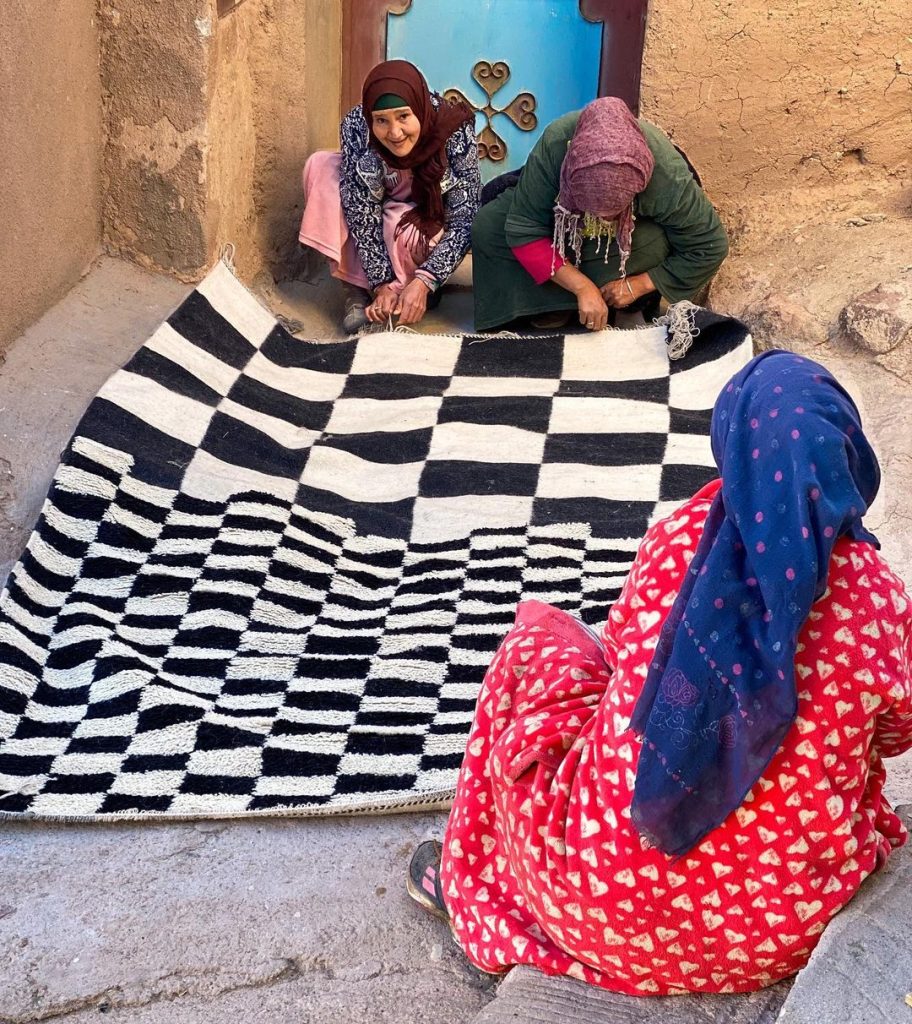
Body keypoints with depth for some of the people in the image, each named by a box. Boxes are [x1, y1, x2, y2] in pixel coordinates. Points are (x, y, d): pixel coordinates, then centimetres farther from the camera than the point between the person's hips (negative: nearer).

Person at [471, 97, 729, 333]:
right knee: (487, 226, -22)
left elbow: (710, 247, -25)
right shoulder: (555, 144, -39)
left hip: (640, 224, -1)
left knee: (656, 242, -35)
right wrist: (583, 286, -38)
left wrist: (639, 284, -27)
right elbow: (523, 229, -32)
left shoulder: (668, 178, -38)